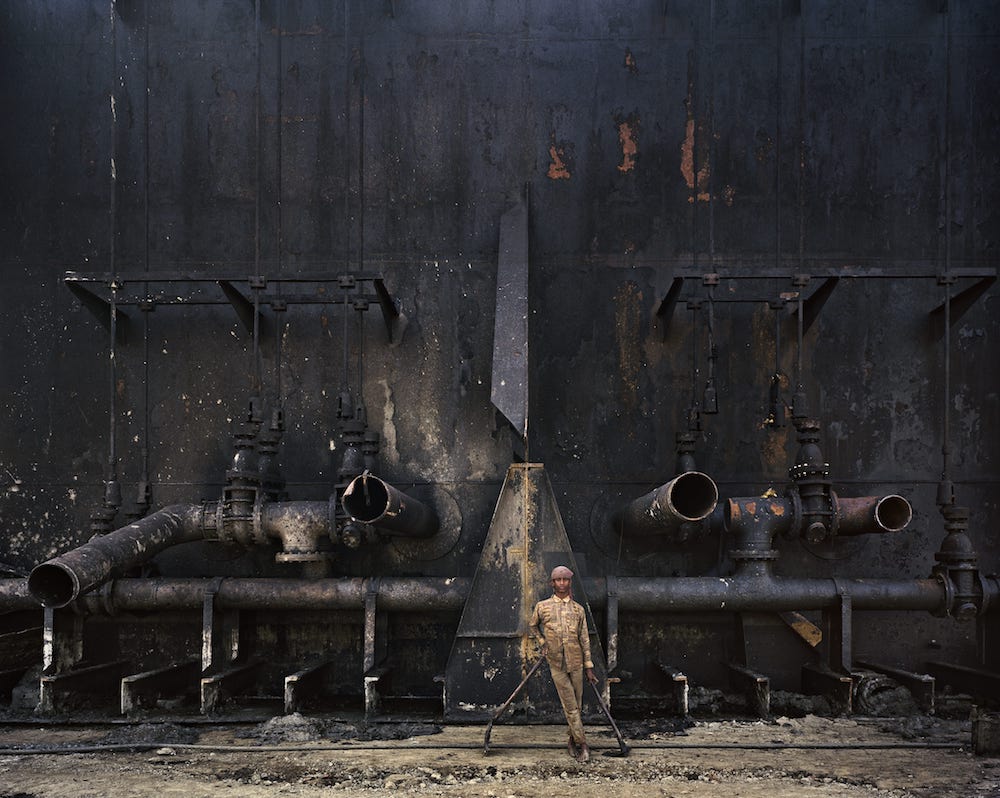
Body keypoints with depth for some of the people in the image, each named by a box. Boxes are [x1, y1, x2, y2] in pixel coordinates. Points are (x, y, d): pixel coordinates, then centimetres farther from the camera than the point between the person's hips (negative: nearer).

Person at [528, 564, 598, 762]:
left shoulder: (578, 610, 7)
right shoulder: (542, 606, 3)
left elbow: (585, 639, 7)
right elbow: (532, 626, 21)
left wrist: (589, 667, 4)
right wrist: (542, 642, 7)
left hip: (576, 662, 2)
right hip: (556, 663, -2)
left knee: (576, 705, 7)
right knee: (570, 706, -5)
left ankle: (572, 742, 20)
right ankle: (582, 745, -4)